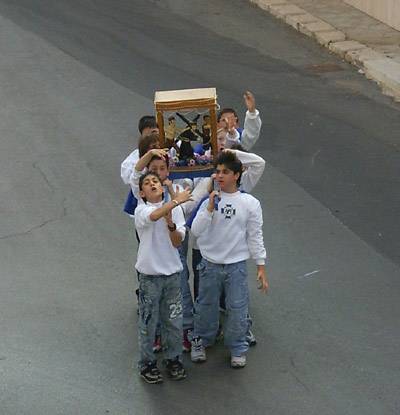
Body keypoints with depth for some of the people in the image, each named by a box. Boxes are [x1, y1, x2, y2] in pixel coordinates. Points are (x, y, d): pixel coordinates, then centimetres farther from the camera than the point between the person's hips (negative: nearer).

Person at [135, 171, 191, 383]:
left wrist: (170, 224, -21)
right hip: (150, 274, -3)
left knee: (174, 320, 12)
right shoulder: (141, 211, -11)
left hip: (172, 272, 3)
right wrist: (176, 201, -40)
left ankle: (173, 360, 28)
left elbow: (178, 242, -5)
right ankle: (147, 364, 20)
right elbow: (154, 215, -36)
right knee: (148, 322, 6)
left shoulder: (175, 209, 0)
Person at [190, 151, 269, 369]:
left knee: (237, 309, 5)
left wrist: (261, 267, -2)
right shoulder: (210, 201, -4)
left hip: (236, 265, -1)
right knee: (206, 306, 15)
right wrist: (210, 209, -22)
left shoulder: (250, 203, -6)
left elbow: (255, 236, -1)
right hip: (210, 263, 1)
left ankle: (237, 349, 22)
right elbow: (196, 230, -10)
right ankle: (200, 342, 34)